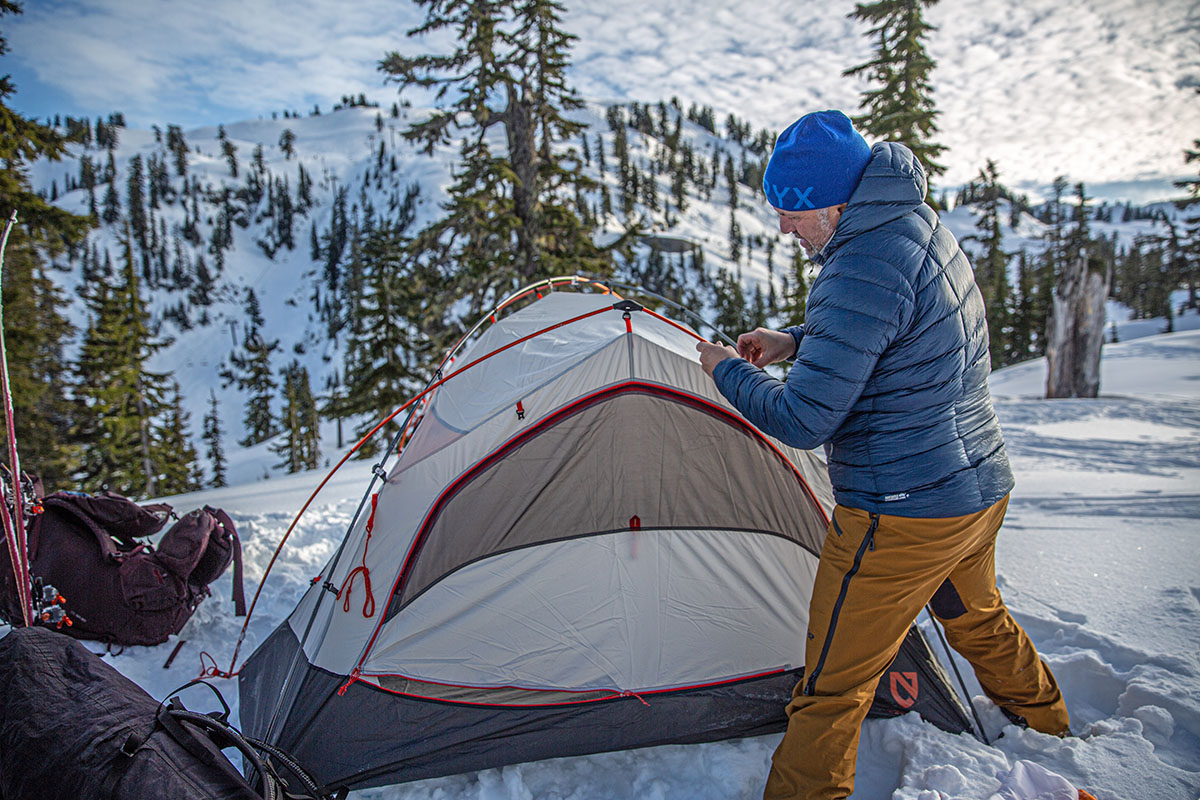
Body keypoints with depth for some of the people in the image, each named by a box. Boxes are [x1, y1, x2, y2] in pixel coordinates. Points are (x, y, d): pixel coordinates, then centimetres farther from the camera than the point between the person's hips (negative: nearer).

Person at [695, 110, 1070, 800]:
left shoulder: (863, 269, -26)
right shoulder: (924, 225, 5)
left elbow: (802, 421, -25)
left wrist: (729, 370, -8)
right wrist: (795, 342, 10)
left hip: (902, 516, -10)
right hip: (983, 486, 10)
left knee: (834, 684, 2)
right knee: (979, 620, 34)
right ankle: (1051, 734, 57)